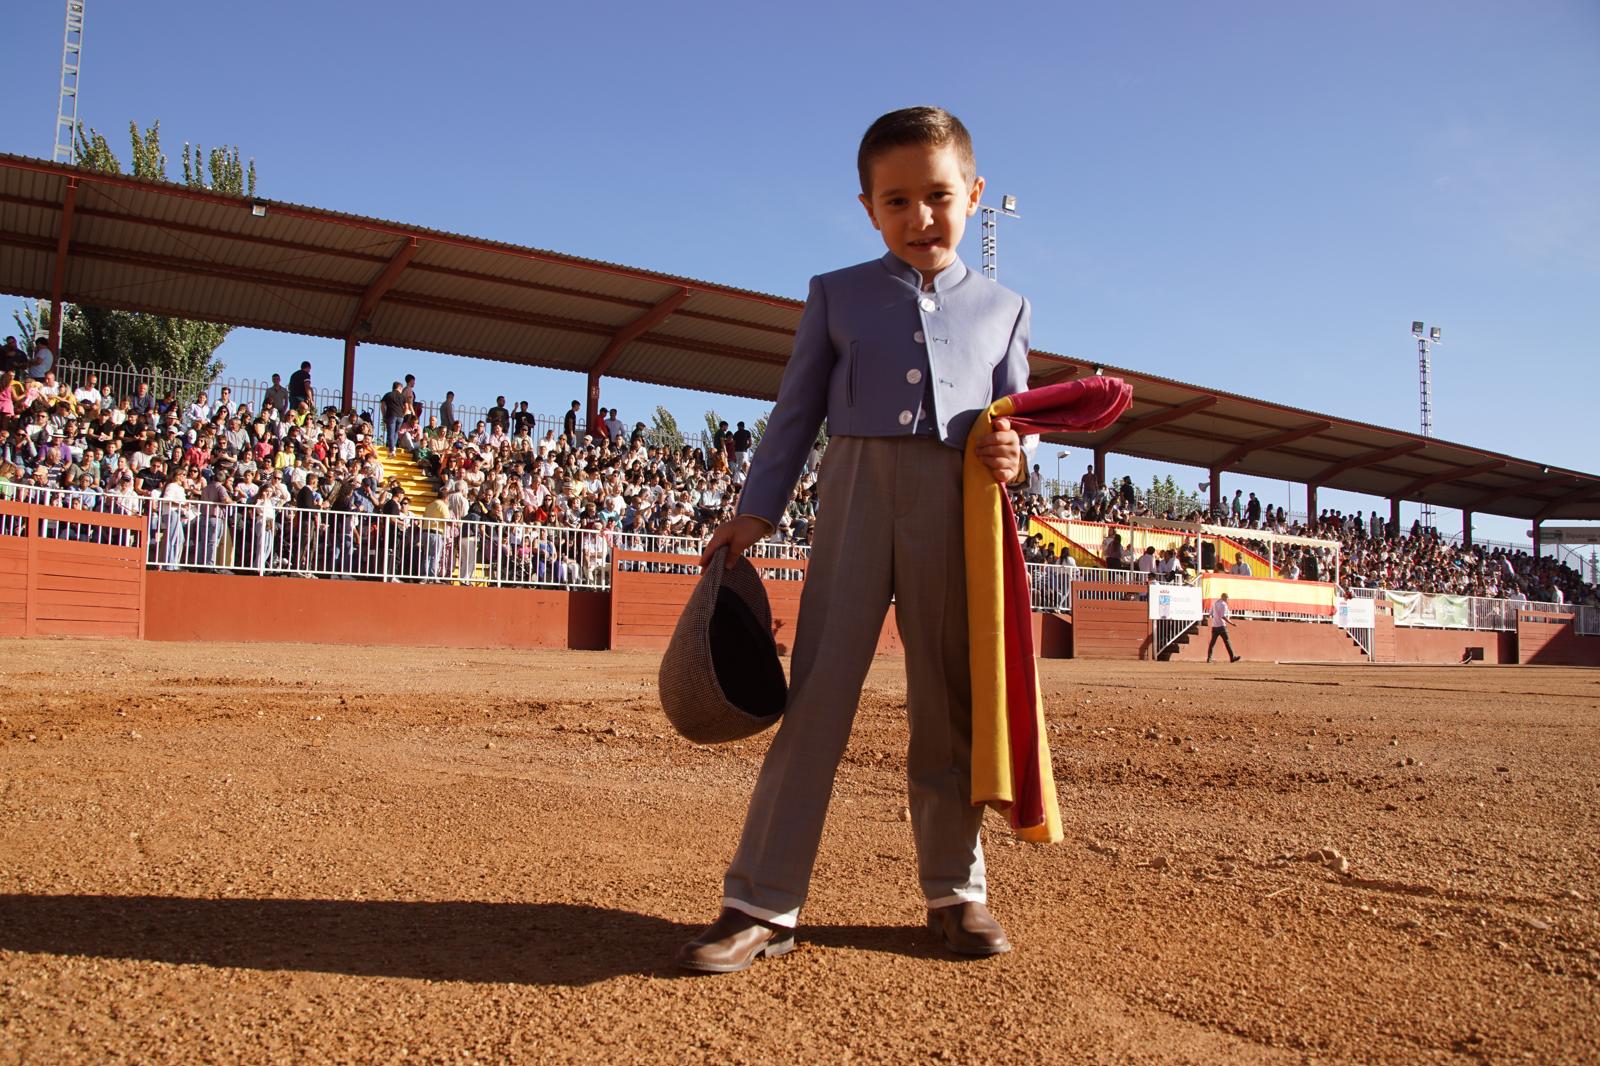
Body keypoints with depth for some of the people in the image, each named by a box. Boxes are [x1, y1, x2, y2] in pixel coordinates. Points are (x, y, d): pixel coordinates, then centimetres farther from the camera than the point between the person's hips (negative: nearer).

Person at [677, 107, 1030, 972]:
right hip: (856, 490, -1)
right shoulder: (837, 294, 12)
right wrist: (756, 511, 3)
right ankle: (763, 904, -2)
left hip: (958, 506, 1)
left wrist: (1012, 457, -8)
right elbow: (796, 412, 10)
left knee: (950, 700, 7)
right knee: (818, 683, -7)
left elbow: (1014, 421, 15)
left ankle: (955, 889, 22)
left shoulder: (1002, 308, 15)